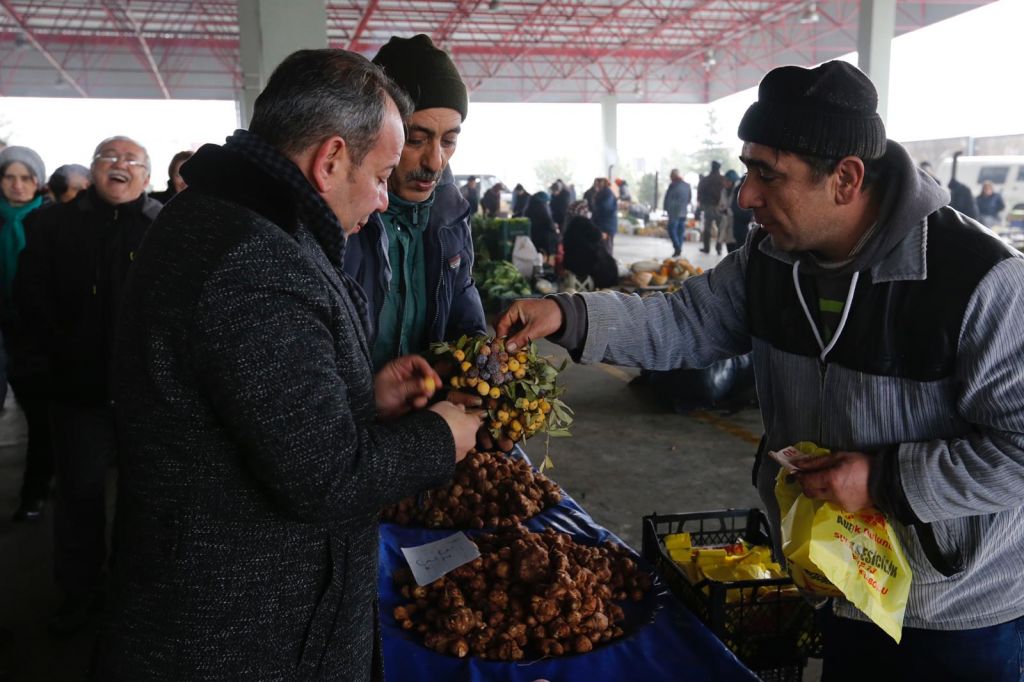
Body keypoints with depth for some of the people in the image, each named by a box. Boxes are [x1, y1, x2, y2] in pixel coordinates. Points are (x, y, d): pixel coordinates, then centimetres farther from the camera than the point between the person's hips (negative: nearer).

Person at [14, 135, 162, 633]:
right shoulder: (53, 225, 6)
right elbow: (30, 295, 2)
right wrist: (61, 351, -7)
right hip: (81, 384, 2)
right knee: (80, 491, 12)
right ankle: (79, 593, 28)